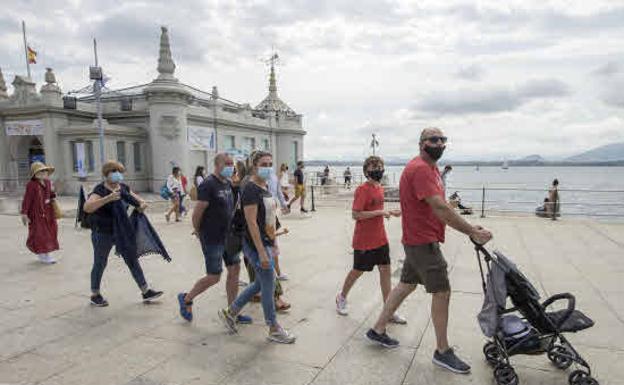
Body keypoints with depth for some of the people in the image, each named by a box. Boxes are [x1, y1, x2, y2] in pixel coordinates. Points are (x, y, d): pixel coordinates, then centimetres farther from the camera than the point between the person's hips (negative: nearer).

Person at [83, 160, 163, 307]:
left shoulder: (123, 188, 2)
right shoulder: (100, 191, -17)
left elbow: (135, 198, 19)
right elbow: (87, 207, -32)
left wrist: (141, 203, -5)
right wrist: (107, 198, -42)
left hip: (122, 232, 6)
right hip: (103, 234, -6)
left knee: (132, 260, 7)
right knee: (100, 263, 10)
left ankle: (146, 292, 14)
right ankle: (95, 295, 30)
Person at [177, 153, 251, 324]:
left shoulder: (228, 183, 9)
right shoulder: (208, 185, -18)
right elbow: (197, 213, -17)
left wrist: (232, 230, 14)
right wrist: (199, 233, -4)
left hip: (228, 236, 8)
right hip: (213, 239, -8)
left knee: (234, 270, 8)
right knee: (214, 277, 0)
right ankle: (186, 299, 25)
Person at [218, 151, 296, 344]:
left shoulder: (265, 187, 11)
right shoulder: (250, 189, -17)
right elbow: (252, 223, -22)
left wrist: (272, 245, 19)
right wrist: (261, 252, -24)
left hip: (266, 243, 10)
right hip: (256, 245, -10)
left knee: (260, 284, 19)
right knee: (268, 286, 3)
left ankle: (230, 312, 34)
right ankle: (274, 330, 20)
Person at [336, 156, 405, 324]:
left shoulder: (380, 188, 8)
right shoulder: (362, 189, -17)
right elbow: (356, 214, -23)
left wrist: (390, 212, 4)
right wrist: (380, 212, -23)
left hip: (380, 239, 7)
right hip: (364, 241, -7)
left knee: (385, 270, 7)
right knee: (358, 271, 9)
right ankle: (342, 297, 34)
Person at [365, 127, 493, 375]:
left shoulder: (431, 168, 15)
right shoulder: (420, 169, -20)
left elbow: (440, 206, 12)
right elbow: (440, 209, -28)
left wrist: (469, 228, 5)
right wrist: (473, 232, -25)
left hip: (418, 241, 10)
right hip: (423, 242, -10)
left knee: (406, 285, 17)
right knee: (442, 292, 0)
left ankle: (377, 330, 30)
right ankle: (443, 352, 16)